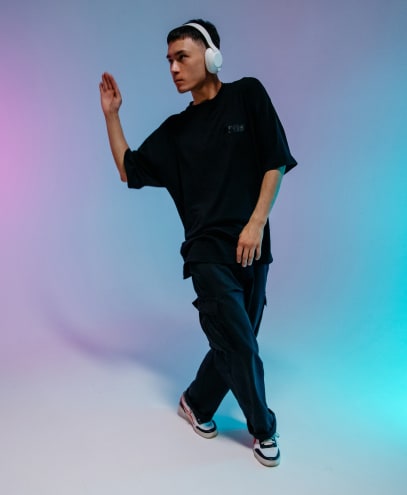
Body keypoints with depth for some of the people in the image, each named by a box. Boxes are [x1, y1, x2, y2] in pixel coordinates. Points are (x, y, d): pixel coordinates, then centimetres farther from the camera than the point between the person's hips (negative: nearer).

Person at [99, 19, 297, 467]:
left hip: (252, 247, 1)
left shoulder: (247, 96, 4)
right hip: (209, 250, 0)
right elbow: (128, 169, 14)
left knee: (234, 346, 8)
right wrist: (111, 114, 6)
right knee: (239, 347, -3)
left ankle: (195, 404, 34)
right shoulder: (175, 130, 9)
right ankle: (263, 429, 21)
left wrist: (256, 222, -9)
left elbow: (275, 162, 0)